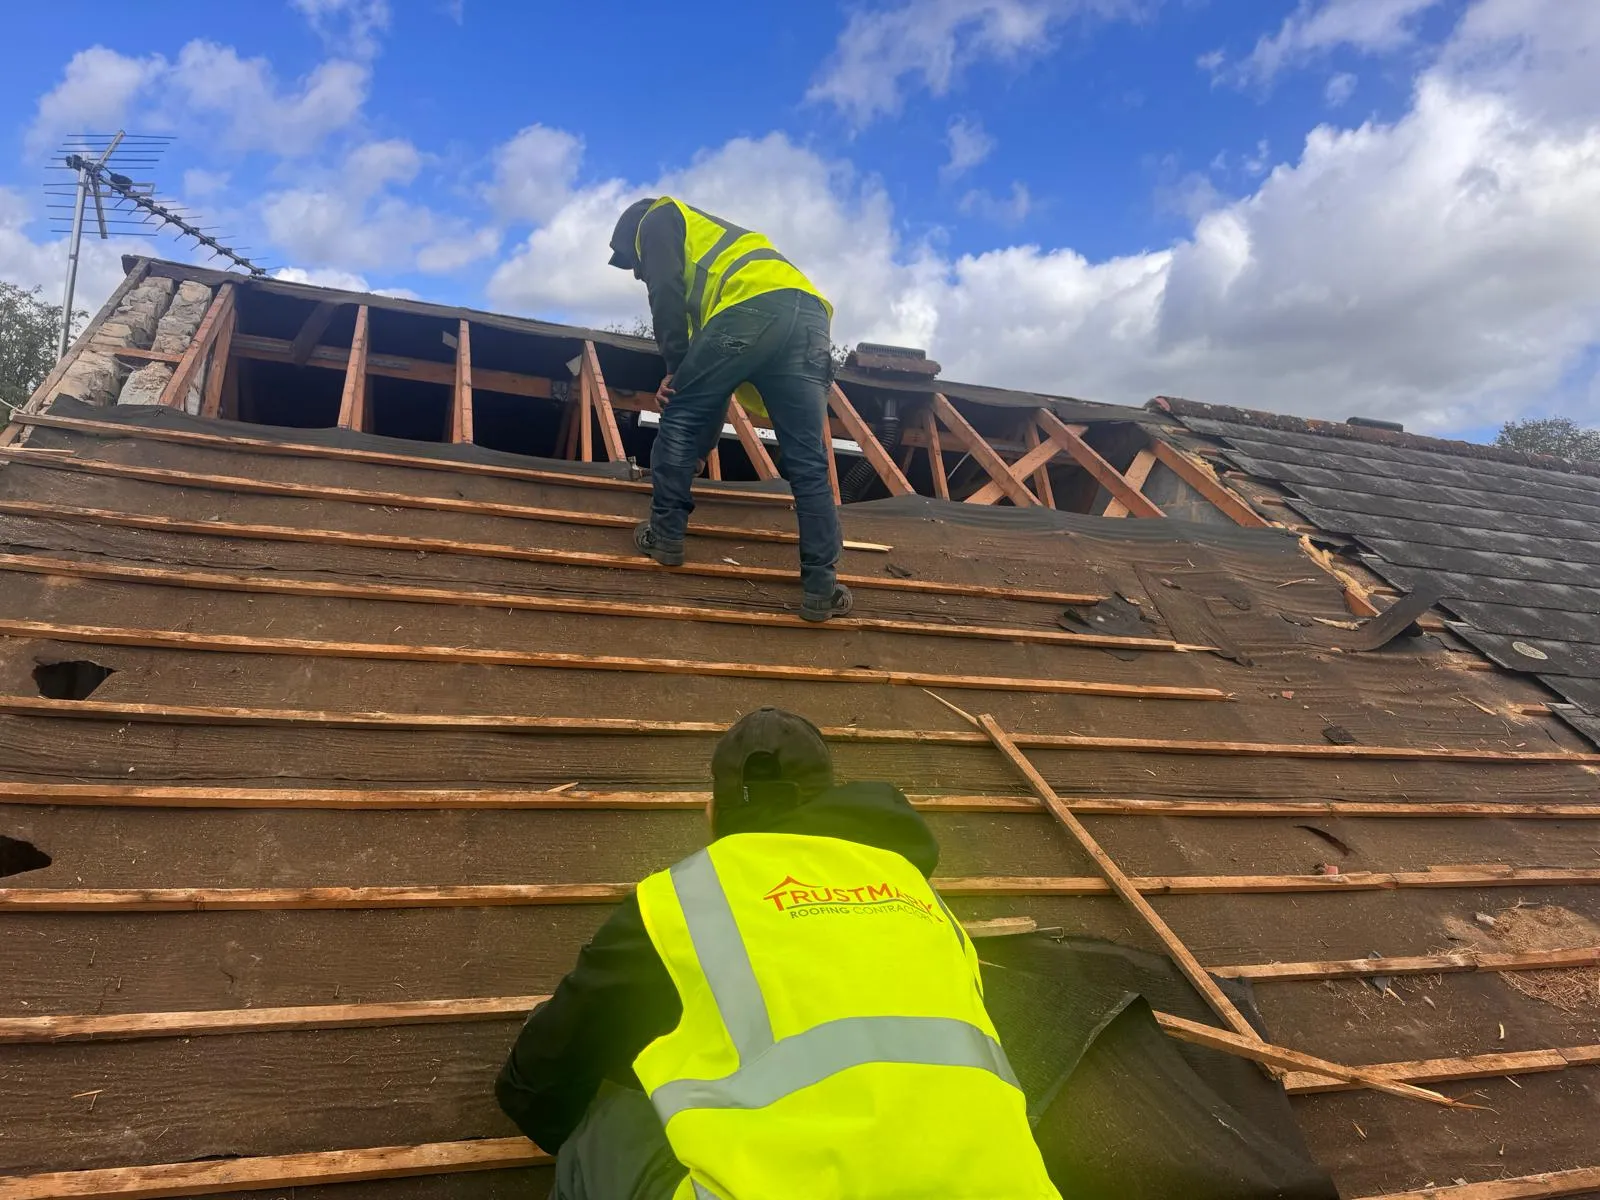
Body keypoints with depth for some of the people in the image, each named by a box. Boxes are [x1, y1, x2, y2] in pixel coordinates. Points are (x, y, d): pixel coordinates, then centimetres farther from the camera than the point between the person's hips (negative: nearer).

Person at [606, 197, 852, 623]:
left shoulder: (657, 220, 25)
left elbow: (666, 290, 3)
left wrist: (675, 365, 10)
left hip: (751, 308, -7)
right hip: (809, 315, 7)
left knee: (680, 417, 12)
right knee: (808, 462, 3)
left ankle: (665, 534, 17)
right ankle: (821, 587, 2)